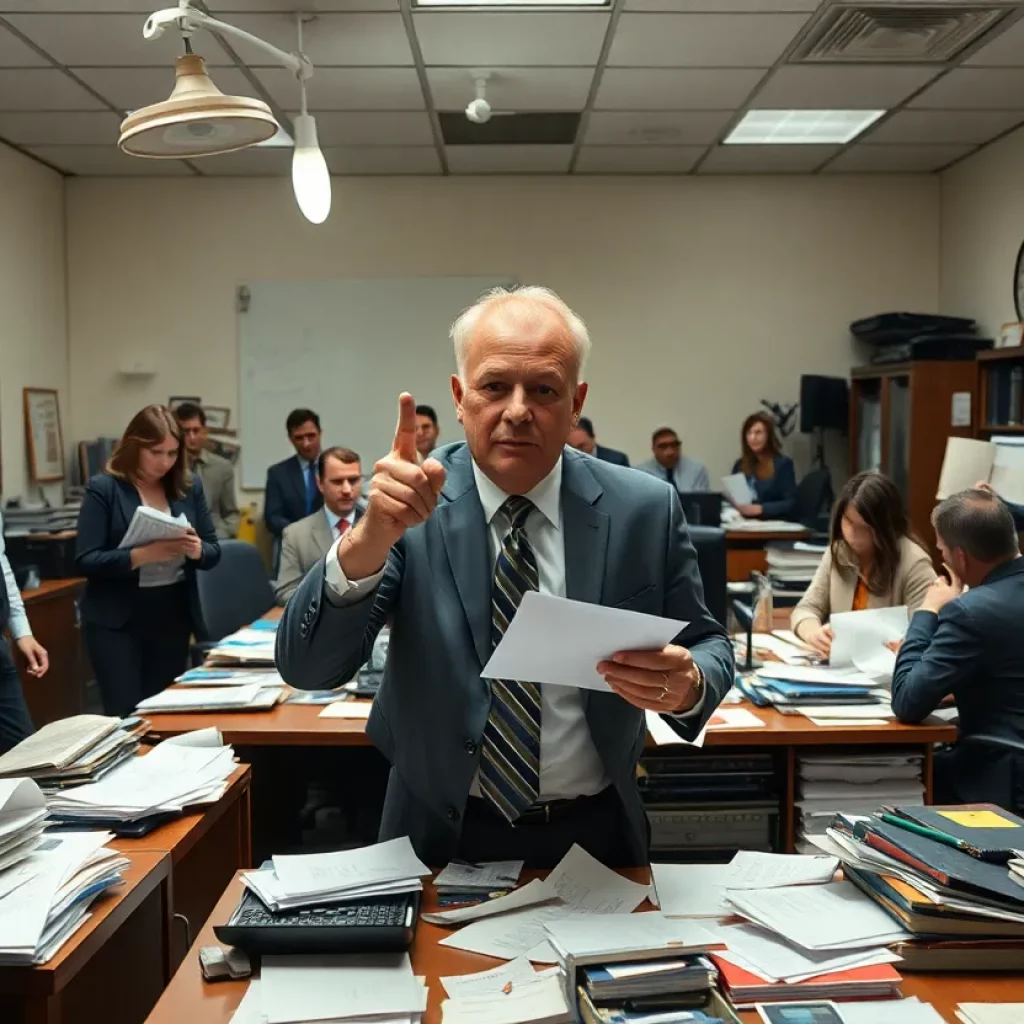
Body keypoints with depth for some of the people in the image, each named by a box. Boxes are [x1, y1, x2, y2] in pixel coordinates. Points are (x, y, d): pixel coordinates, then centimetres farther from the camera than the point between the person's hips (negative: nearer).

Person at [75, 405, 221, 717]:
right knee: (125, 714, -4)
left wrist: (196, 550, -16)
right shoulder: (103, 488, -8)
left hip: (174, 618, 4)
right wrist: (141, 555, -28)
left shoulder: (189, 487, 4)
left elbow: (214, 552, 7)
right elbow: (86, 561, -13)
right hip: (116, 621, -4)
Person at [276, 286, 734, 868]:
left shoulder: (646, 511, -6)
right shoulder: (412, 505, -10)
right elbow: (306, 668, -15)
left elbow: (707, 648, 3)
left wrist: (689, 684, -20)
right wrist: (370, 540, -31)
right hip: (441, 841, -2)